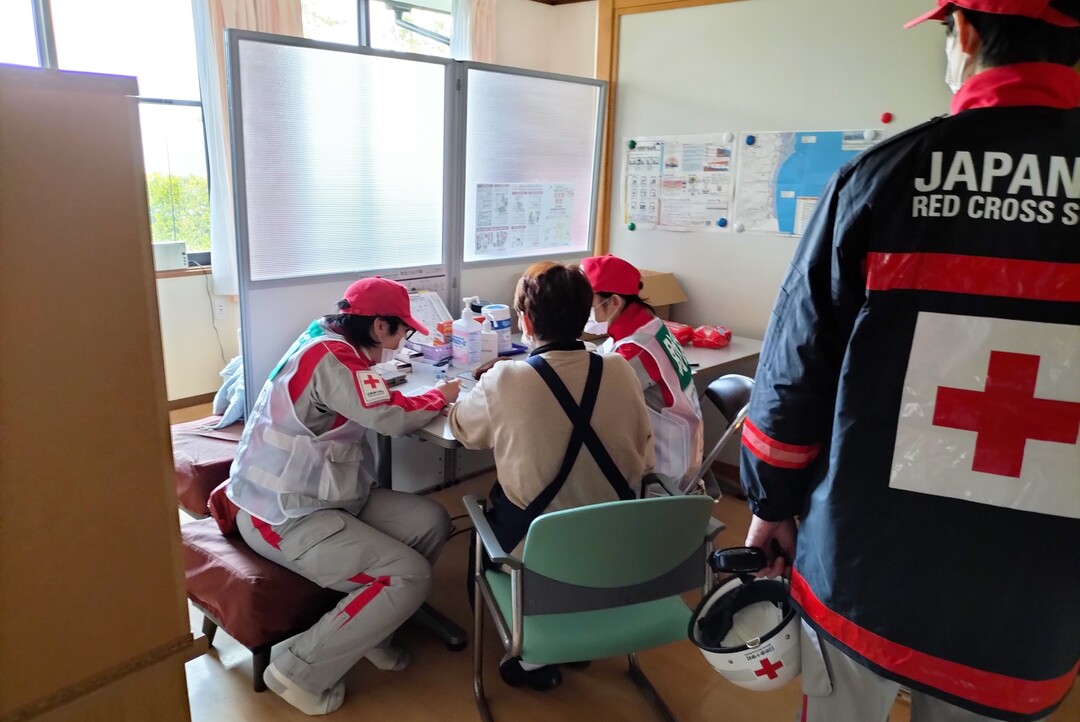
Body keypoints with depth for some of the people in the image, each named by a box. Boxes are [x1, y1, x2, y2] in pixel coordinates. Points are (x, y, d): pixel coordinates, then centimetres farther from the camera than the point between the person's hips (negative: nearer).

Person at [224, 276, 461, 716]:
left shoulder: (331, 348, 10)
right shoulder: (329, 358, -21)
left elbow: (375, 406, 13)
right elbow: (393, 417, -23)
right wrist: (441, 395, -5)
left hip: (325, 497, 10)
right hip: (286, 517, -10)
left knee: (431, 522, 0)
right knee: (410, 576, -17)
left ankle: (368, 628, 14)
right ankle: (301, 672, -4)